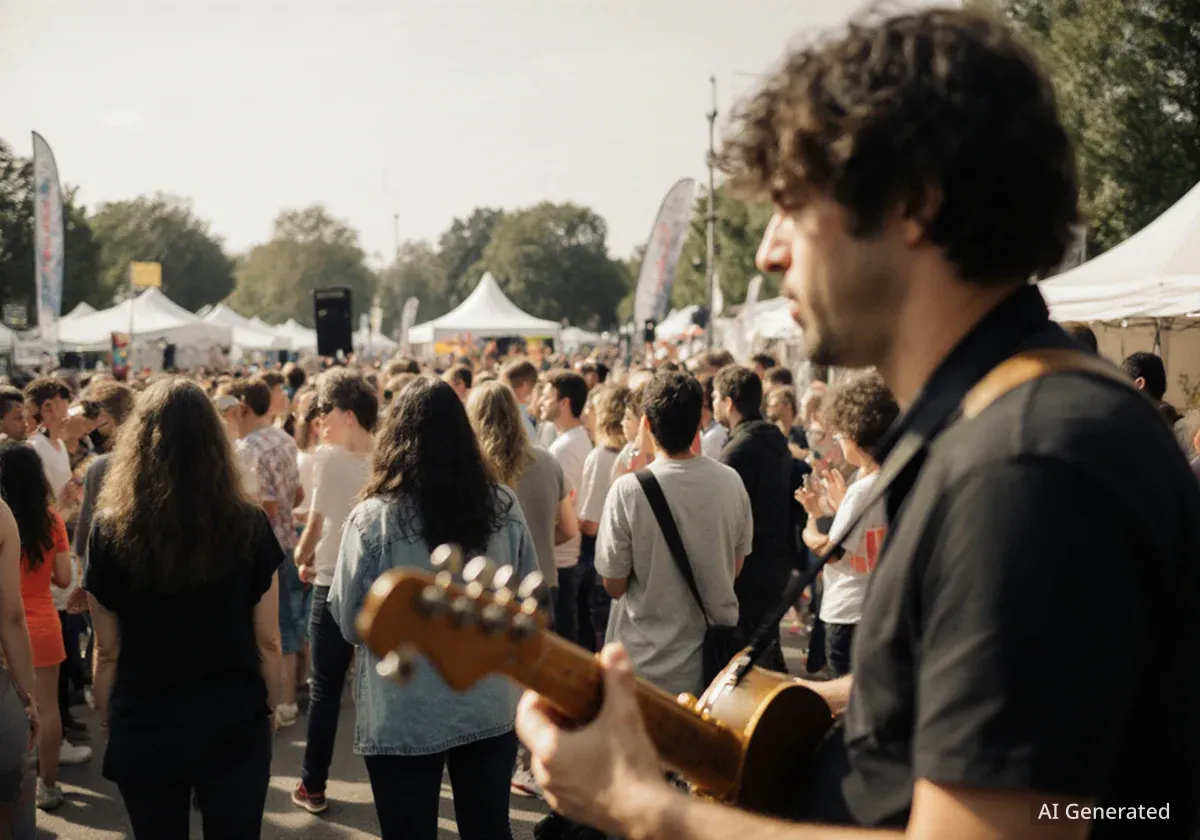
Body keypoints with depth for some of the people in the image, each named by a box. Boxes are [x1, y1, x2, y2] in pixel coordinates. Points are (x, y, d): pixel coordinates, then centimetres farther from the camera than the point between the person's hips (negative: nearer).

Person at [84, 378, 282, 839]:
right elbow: (267, 641, -3)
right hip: (235, 726, 0)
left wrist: (110, 726, 7)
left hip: (144, 730, 0)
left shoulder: (110, 530, -9)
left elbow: (107, 651, -5)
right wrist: (267, 711, 11)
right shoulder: (250, 525, -8)